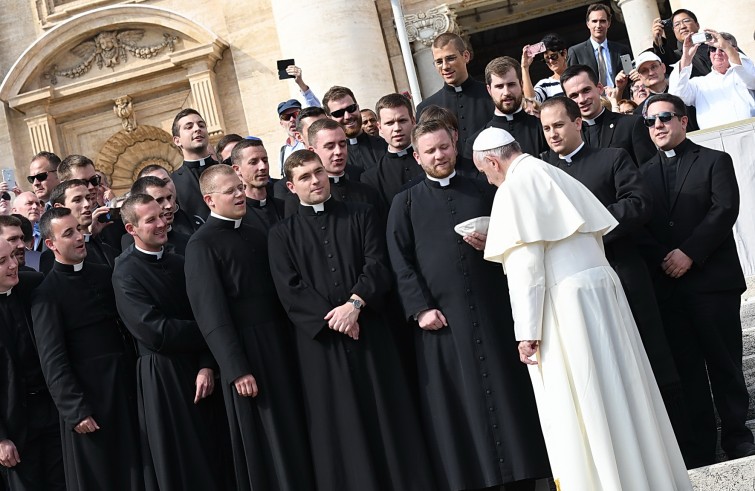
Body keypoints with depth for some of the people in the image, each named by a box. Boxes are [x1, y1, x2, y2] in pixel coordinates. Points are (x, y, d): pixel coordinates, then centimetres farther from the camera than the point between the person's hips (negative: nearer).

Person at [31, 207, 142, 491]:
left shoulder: (103, 274, 8)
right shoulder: (46, 294, -9)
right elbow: (52, 360, -12)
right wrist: (75, 410, -16)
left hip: (124, 385, 5)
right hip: (86, 394, -5)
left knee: (133, 467, 14)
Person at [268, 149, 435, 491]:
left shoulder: (360, 215, 12)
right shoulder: (282, 234, 9)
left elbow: (378, 264, 0)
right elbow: (289, 290, -1)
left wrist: (355, 303, -16)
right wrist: (331, 318, -12)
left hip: (370, 330, 1)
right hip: (320, 338, 0)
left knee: (387, 414, 2)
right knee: (339, 425, 2)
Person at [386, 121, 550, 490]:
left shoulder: (482, 191, 15)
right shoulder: (405, 202, 9)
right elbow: (400, 262, 1)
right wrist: (420, 308, -10)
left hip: (492, 308, 2)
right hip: (441, 316, -1)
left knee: (507, 393, 3)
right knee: (456, 404, 1)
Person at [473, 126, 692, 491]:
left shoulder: (514, 187, -8)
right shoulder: (554, 175, 18)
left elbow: (525, 266, -15)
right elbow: (597, 234, 20)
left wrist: (527, 332, -14)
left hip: (565, 305, -8)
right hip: (603, 287, 9)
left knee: (580, 412, -1)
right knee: (618, 391, 14)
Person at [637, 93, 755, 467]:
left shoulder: (715, 161, 6)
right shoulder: (644, 173, 16)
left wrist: (689, 253, -15)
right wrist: (661, 259, -8)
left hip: (713, 279, -3)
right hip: (667, 285, 3)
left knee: (725, 362, 1)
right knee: (686, 367, 4)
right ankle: (699, 447, 9)